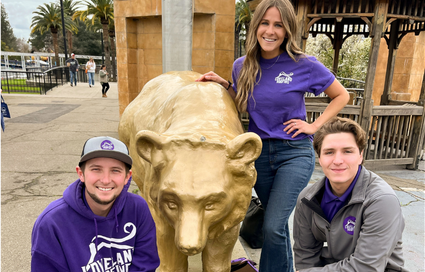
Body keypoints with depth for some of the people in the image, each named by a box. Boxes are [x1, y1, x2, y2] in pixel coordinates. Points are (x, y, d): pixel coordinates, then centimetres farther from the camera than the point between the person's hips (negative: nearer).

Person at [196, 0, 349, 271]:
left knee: (273, 227, -13)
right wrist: (224, 84, 0)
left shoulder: (305, 65, -10)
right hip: (258, 151, 4)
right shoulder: (243, 66, 0)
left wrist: (315, 125, -6)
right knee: (277, 224, 18)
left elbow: (342, 96, 3)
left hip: (295, 152, -3)